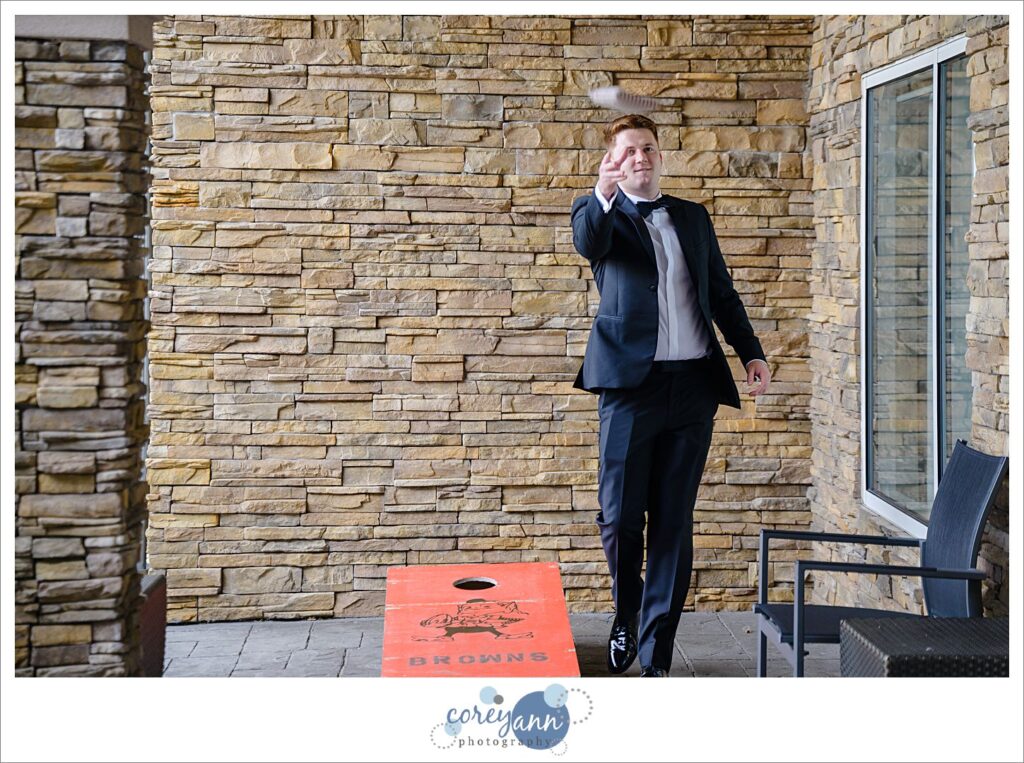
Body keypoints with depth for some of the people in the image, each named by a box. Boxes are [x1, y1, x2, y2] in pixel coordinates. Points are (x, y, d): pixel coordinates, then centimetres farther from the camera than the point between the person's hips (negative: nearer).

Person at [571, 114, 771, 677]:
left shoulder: (693, 217, 17)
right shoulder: (600, 214, 5)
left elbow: (722, 293, 20)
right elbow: (586, 241, -19)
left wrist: (751, 352, 9)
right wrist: (604, 195, -39)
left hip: (694, 383, 3)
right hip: (631, 381, -3)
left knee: (673, 522, 4)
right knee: (620, 515, -2)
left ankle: (655, 654, 12)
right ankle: (626, 612, 27)